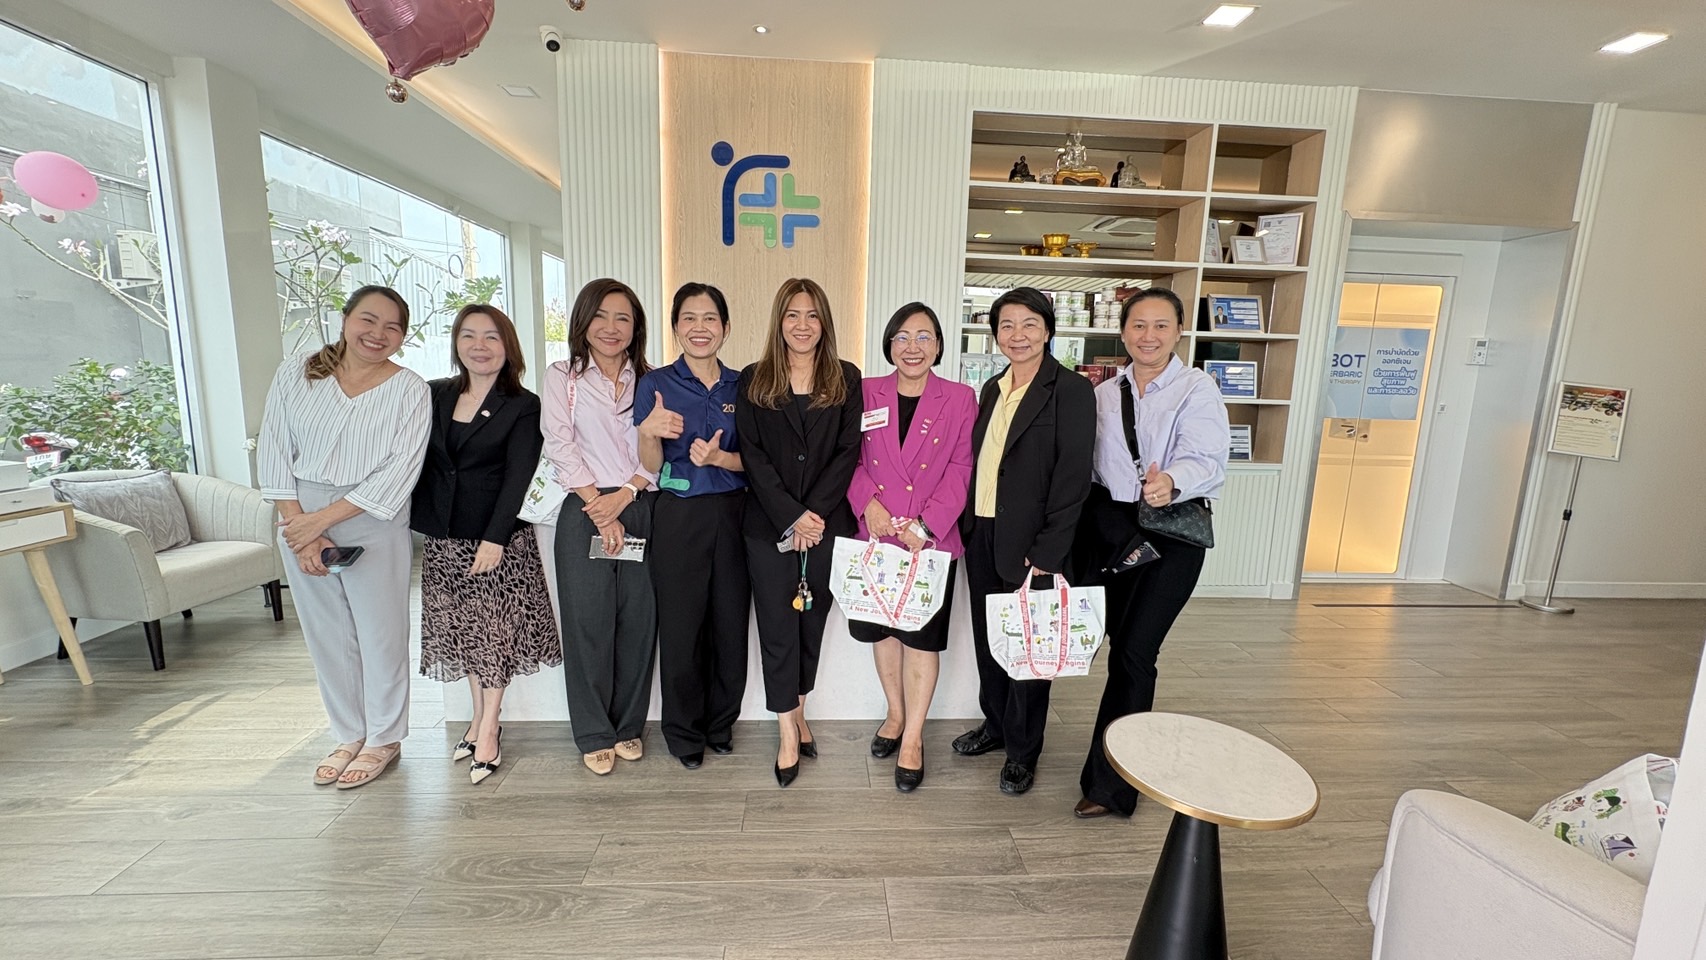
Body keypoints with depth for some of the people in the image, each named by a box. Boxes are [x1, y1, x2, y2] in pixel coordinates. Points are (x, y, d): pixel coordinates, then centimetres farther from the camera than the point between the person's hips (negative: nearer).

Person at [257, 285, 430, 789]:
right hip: (299, 518, 3)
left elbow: (400, 471, -13)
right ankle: (350, 735, 30)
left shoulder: (410, 390, -7)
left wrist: (324, 518, -16)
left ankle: (384, 739, 24)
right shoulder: (296, 373, 3)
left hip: (373, 523, -3)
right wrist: (298, 523, -9)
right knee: (325, 633, 13)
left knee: (381, 632, 5)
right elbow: (272, 449, 0)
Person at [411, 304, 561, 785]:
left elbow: (518, 476, -11)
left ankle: (488, 730, 13)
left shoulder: (523, 406, -5)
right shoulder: (434, 396, 9)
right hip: (442, 536, 5)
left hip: (499, 536, -4)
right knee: (464, 629, 12)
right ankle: (480, 718, 26)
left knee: (495, 629, 1)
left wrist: (495, 538, -18)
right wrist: (415, 519, 2)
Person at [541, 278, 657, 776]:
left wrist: (625, 494, -11)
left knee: (638, 620, 5)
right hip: (584, 513, -2)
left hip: (641, 511, 2)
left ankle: (628, 727, 21)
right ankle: (595, 735, 17)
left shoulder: (648, 381, 12)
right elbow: (561, 447, -4)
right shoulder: (562, 377, 6)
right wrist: (598, 507, -10)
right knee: (589, 623, 2)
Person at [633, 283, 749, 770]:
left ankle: (721, 724, 31)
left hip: (732, 515, 3)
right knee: (681, 628, 5)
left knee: (731, 624, 8)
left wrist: (720, 457, -14)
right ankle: (685, 733, 27)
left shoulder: (741, 386, 6)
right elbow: (650, 467, -2)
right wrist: (650, 432, -23)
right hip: (678, 519, -2)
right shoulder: (655, 384, -1)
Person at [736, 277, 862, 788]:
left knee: (812, 622, 11)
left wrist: (814, 512, -12)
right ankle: (789, 733, 17)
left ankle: (797, 714, 31)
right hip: (769, 525, 0)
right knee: (777, 627, 3)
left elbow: (849, 452, -2)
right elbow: (753, 457, -3)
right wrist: (791, 517, -11)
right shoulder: (753, 381, 5)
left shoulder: (846, 379, 5)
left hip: (828, 522, 1)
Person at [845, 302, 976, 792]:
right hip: (875, 536, 3)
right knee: (881, 630, 15)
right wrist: (868, 503, -14)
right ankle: (895, 714, 38)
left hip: (931, 541, -2)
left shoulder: (960, 399, 0)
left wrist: (926, 525, -16)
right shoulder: (866, 393, 5)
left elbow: (962, 468, -6)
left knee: (922, 638, 6)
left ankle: (913, 739, 23)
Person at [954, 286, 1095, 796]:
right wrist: (967, 527, 6)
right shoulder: (993, 389, 12)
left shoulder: (1071, 390, -9)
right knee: (988, 637, 18)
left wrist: (1046, 553, -17)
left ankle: (1022, 750, 27)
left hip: (1030, 543, -6)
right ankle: (996, 723, 39)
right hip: (981, 536, 6)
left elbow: (1074, 476, -14)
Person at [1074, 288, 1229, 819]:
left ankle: (1109, 783, 4)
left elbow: (1206, 458, -20)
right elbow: (1088, 468, 12)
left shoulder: (1197, 388, -5)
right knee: (1120, 649, 10)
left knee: (1134, 652, -8)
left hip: (1173, 535, -4)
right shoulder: (1104, 395, 10)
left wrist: (1171, 482, -41)